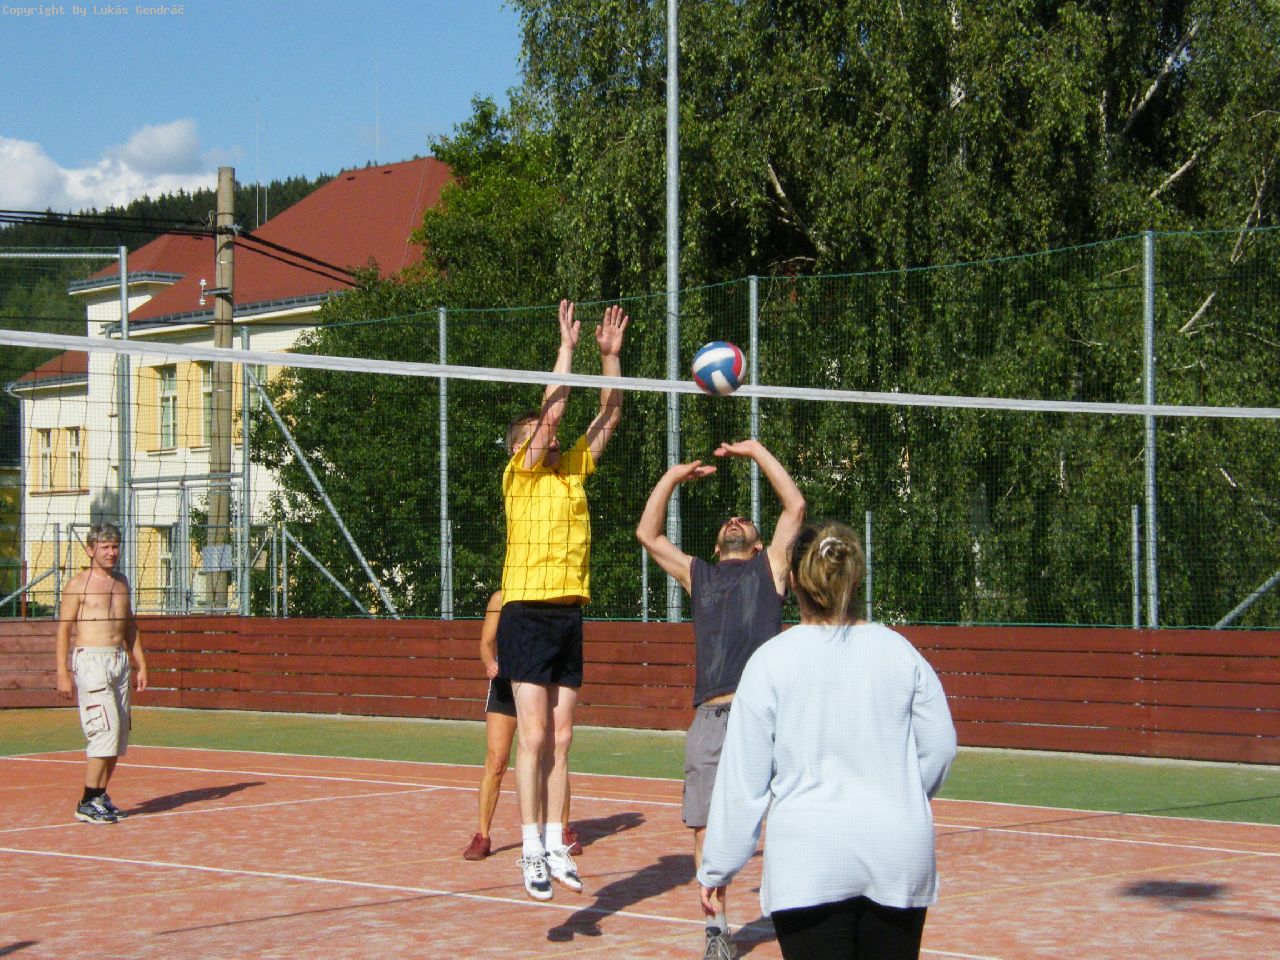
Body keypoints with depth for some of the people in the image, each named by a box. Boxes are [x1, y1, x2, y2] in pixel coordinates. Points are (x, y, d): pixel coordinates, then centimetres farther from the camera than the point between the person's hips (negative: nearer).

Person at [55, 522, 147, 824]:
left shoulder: (121, 582, 16)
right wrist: (63, 673, -14)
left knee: (119, 732, 6)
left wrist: (141, 664, 18)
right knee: (106, 728, -15)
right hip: (90, 660, -7)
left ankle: (100, 795, 16)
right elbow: (63, 630, -6)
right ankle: (87, 803, -12)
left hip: (120, 660, 7)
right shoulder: (78, 584, -4)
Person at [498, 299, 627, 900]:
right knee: (534, 737, -9)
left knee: (561, 740, 7)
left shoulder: (573, 470, 14)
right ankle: (531, 850, -6)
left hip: (570, 615, 6)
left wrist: (610, 354, 5)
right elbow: (552, 407, -11)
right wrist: (567, 344, -6)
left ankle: (555, 846, 10)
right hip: (527, 613, -6)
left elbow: (609, 415, 14)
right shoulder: (519, 474, -2)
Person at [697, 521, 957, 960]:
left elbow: (741, 779, -3)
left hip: (809, 863, -3)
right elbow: (939, 748, 9)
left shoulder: (771, 660, -4)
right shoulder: (899, 652, 4)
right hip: (899, 858, 3)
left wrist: (716, 869, 5)